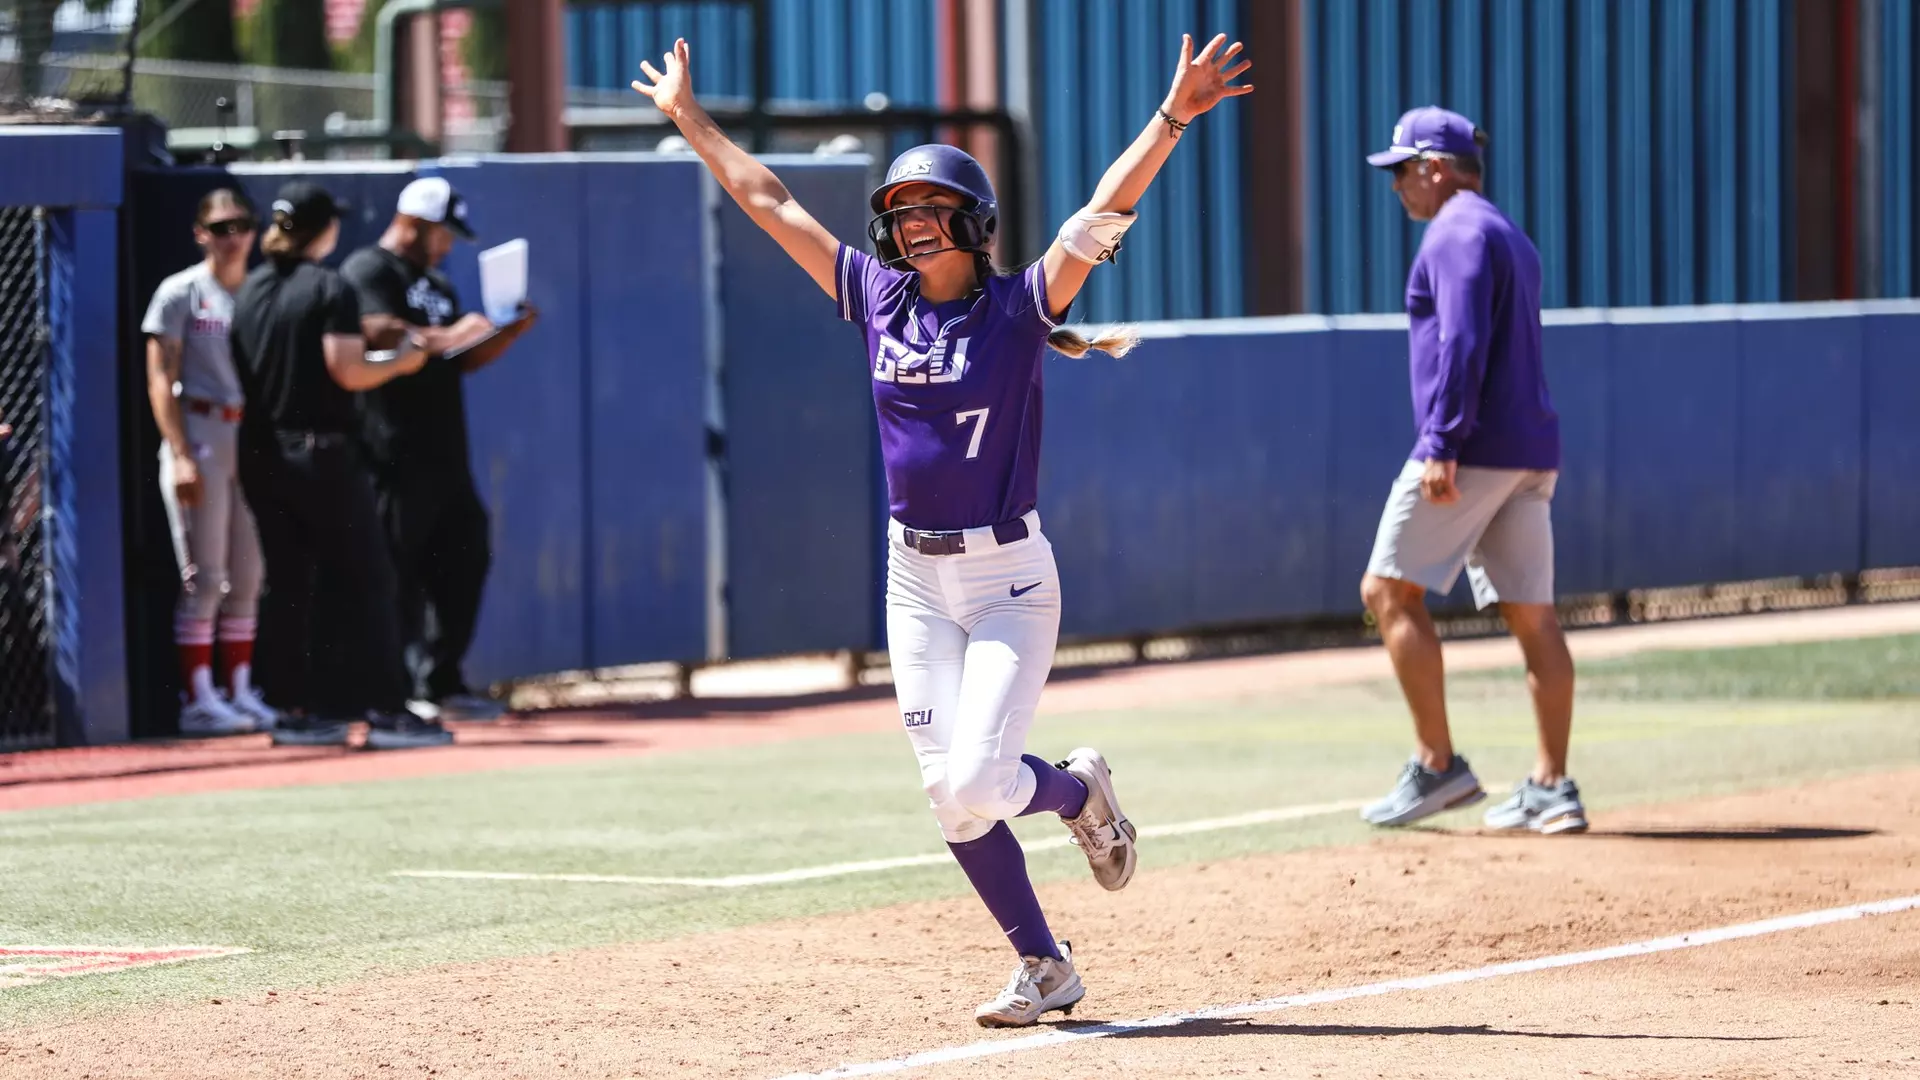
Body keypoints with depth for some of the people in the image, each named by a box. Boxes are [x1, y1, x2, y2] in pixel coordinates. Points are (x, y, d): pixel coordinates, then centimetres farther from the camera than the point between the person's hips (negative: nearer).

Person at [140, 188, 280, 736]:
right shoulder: (181, 293, -2)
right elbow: (161, 381, -6)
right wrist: (181, 456, -15)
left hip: (254, 440, 5)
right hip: (199, 435, -5)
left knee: (247, 578, 7)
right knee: (204, 577, -7)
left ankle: (239, 692, 14)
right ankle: (198, 699, -5)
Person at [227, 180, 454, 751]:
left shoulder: (249, 289, 9)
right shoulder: (329, 288, -10)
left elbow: (241, 371, 11)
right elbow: (347, 372, -17)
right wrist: (401, 361, -2)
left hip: (261, 457, 7)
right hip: (321, 454, -7)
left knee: (287, 584, 10)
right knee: (365, 578, -2)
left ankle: (297, 710, 10)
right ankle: (386, 709, -6)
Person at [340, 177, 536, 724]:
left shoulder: (437, 284, 24)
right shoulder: (368, 271, -5)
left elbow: (466, 359, 24)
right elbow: (378, 333, -23)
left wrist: (513, 331, 9)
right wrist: (444, 337, -27)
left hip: (445, 454, 9)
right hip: (395, 453, -9)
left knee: (464, 559, 8)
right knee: (396, 575, -7)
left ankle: (440, 683, 14)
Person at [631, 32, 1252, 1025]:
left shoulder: (1017, 309, -6)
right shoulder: (879, 301, 5)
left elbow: (1103, 211, -18)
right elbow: (769, 202, 11)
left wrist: (1171, 119, -29)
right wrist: (689, 118, 15)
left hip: (1010, 577, -5)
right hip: (916, 580, 5)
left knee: (979, 782, -15)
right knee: (948, 795, 0)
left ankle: (1080, 791, 19)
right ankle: (1044, 969, 13)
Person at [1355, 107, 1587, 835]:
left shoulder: (1456, 233, -8)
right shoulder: (1510, 236, 23)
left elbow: (1463, 344, -20)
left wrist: (1440, 445, -25)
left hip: (1473, 448, -9)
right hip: (1532, 449, 10)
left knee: (1389, 591, -3)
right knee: (1531, 613, 4)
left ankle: (1438, 766, -6)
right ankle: (1551, 788, 1)